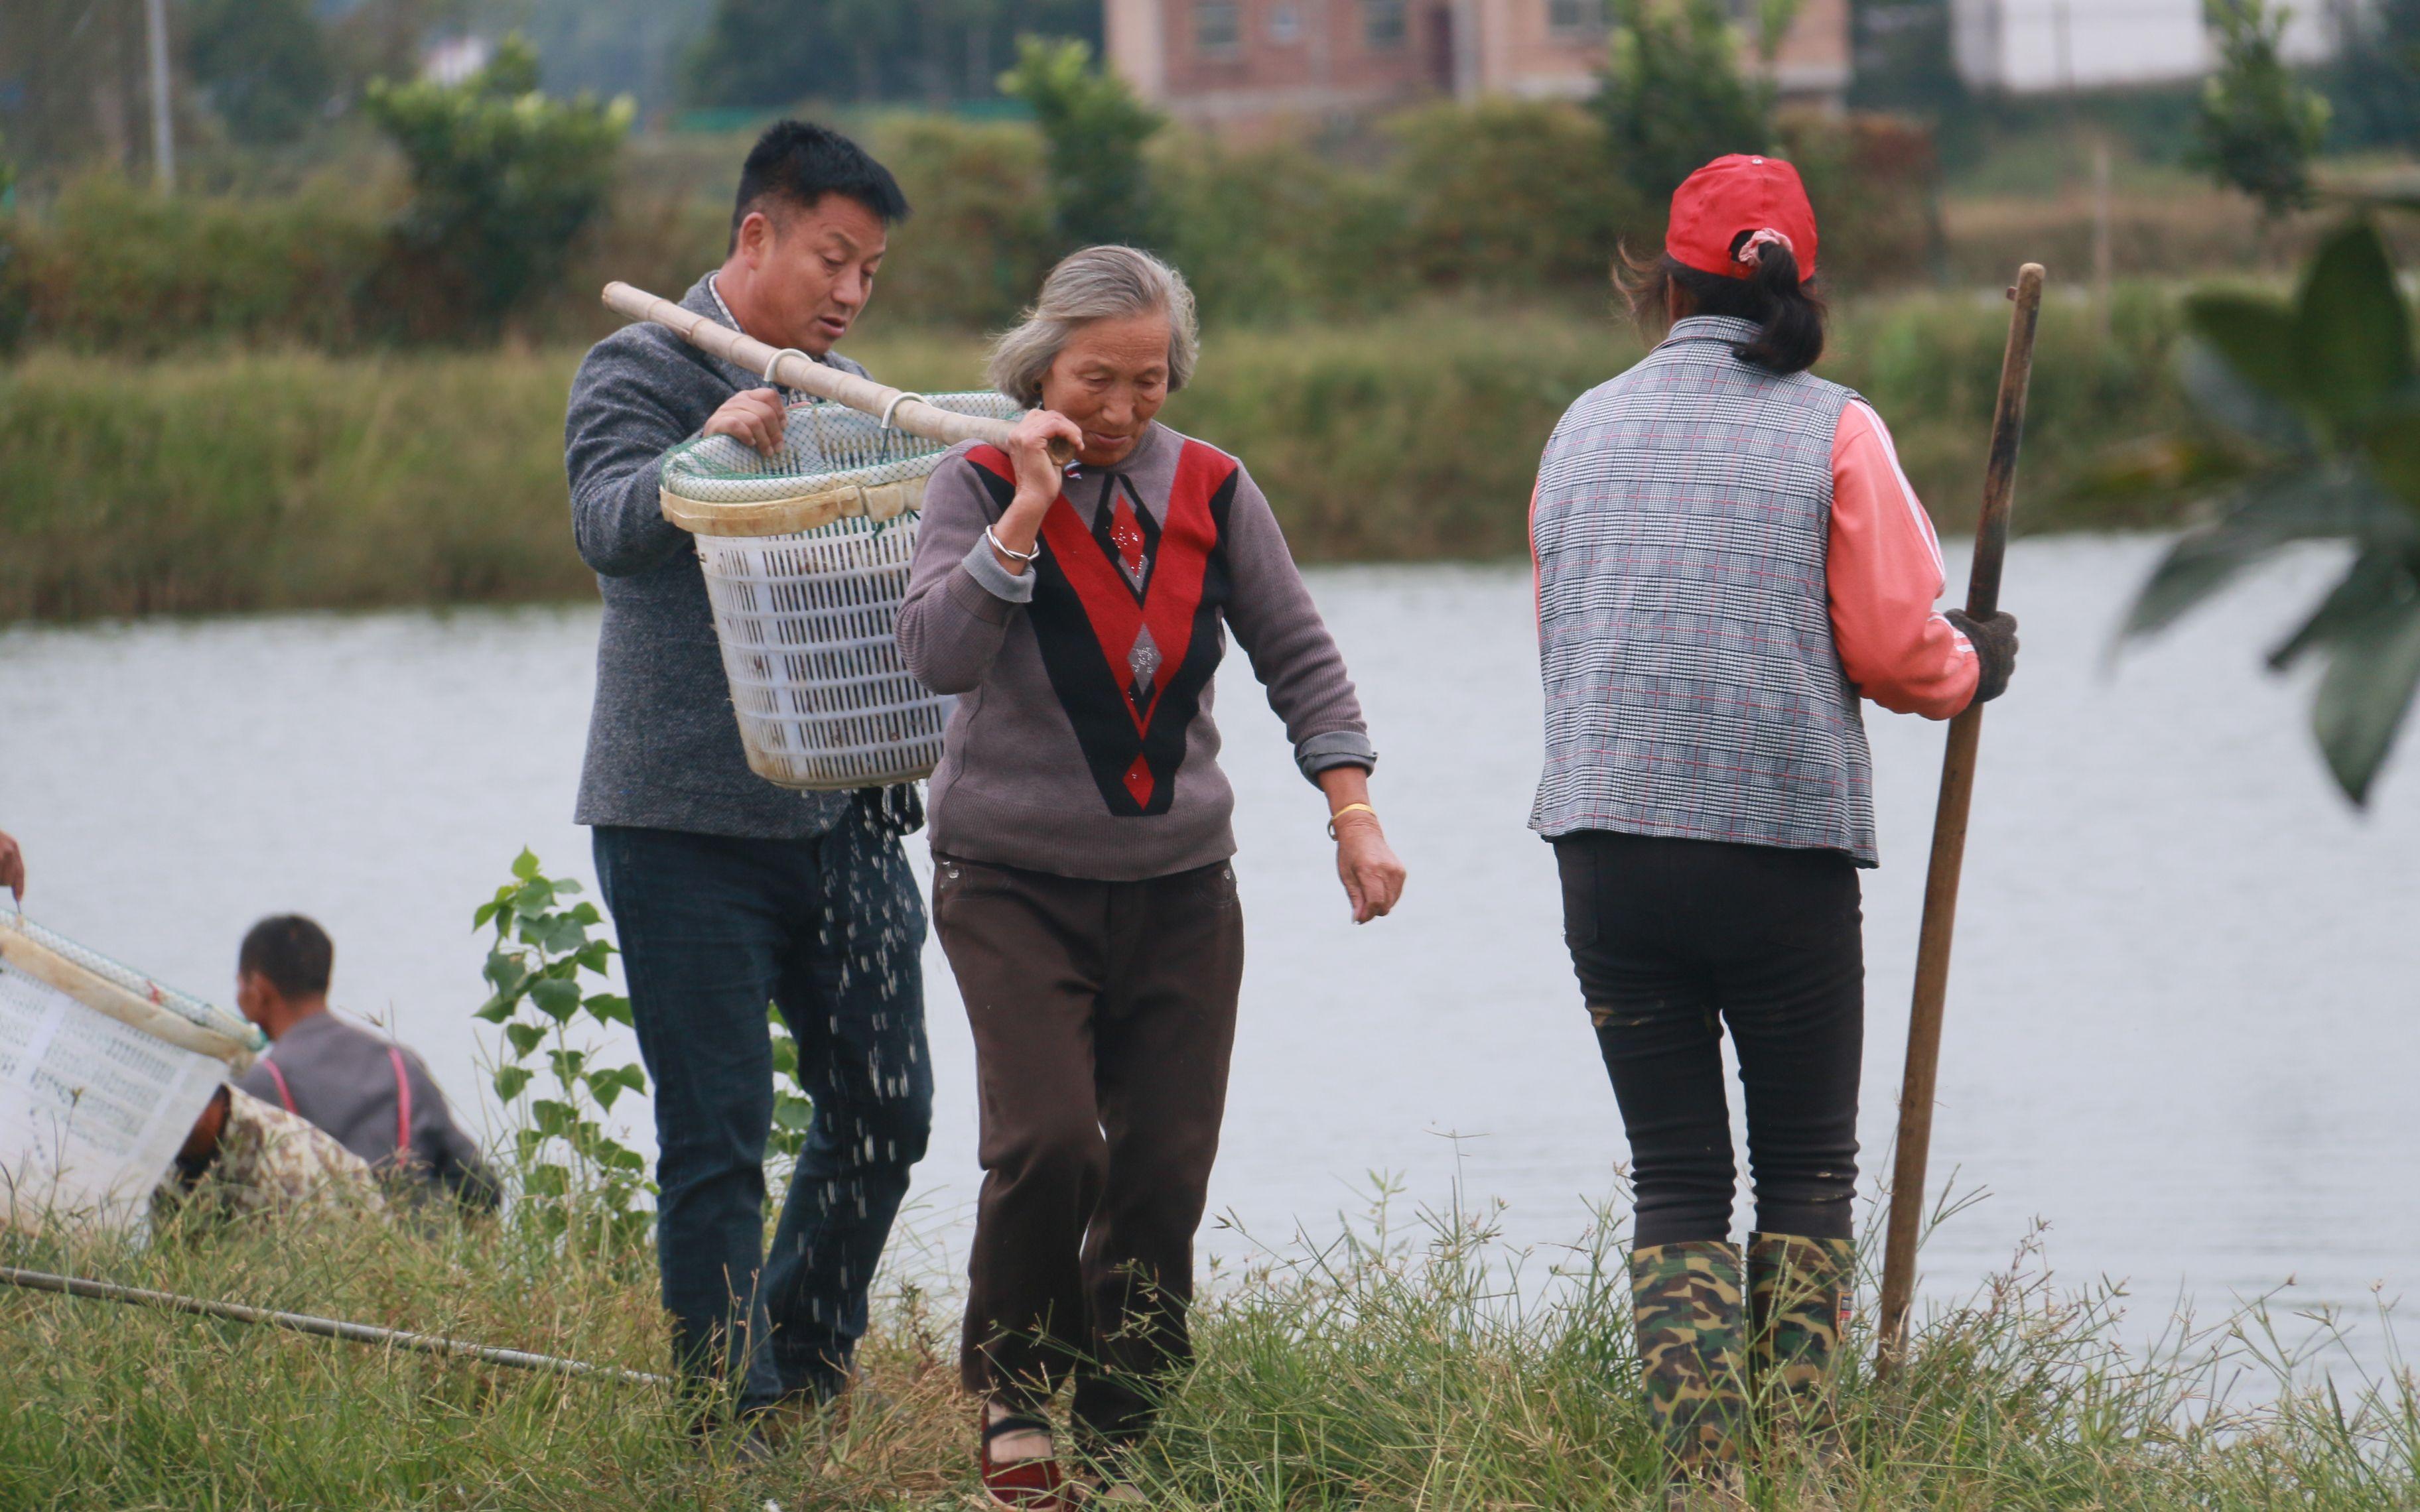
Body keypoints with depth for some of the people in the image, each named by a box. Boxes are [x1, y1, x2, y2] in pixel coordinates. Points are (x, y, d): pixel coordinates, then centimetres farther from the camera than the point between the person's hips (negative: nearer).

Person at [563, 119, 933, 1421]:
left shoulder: (847, 394, 16)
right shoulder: (638, 371, -2)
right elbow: (609, 522, -22)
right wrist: (708, 446, -39)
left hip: (842, 813, 6)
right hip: (684, 822, -6)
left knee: (885, 1110, 4)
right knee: (716, 1138, -4)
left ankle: (806, 1368, 21)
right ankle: (736, 1409, 2)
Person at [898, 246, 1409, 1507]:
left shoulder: (1210, 490, 5)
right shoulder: (982, 483, -5)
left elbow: (1297, 656, 11)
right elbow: (936, 655, -18)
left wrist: (1352, 809, 1)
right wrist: (1028, 513, -24)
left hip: (1180, 889, 3)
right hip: (1016, 882, -3)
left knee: (1165, 1171, -2)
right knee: (1047, 1143, -19)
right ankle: (1013, 1392, 2)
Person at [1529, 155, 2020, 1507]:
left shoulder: (1585, 432, 10)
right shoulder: (1833, 430, -3)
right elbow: (1894, 646, -5)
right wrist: (1976, 668, 16)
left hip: (1607, 848, 3)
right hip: (1786, 841, -3)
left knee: (1677, 1180, 6)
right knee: (1808, 1169, 10)